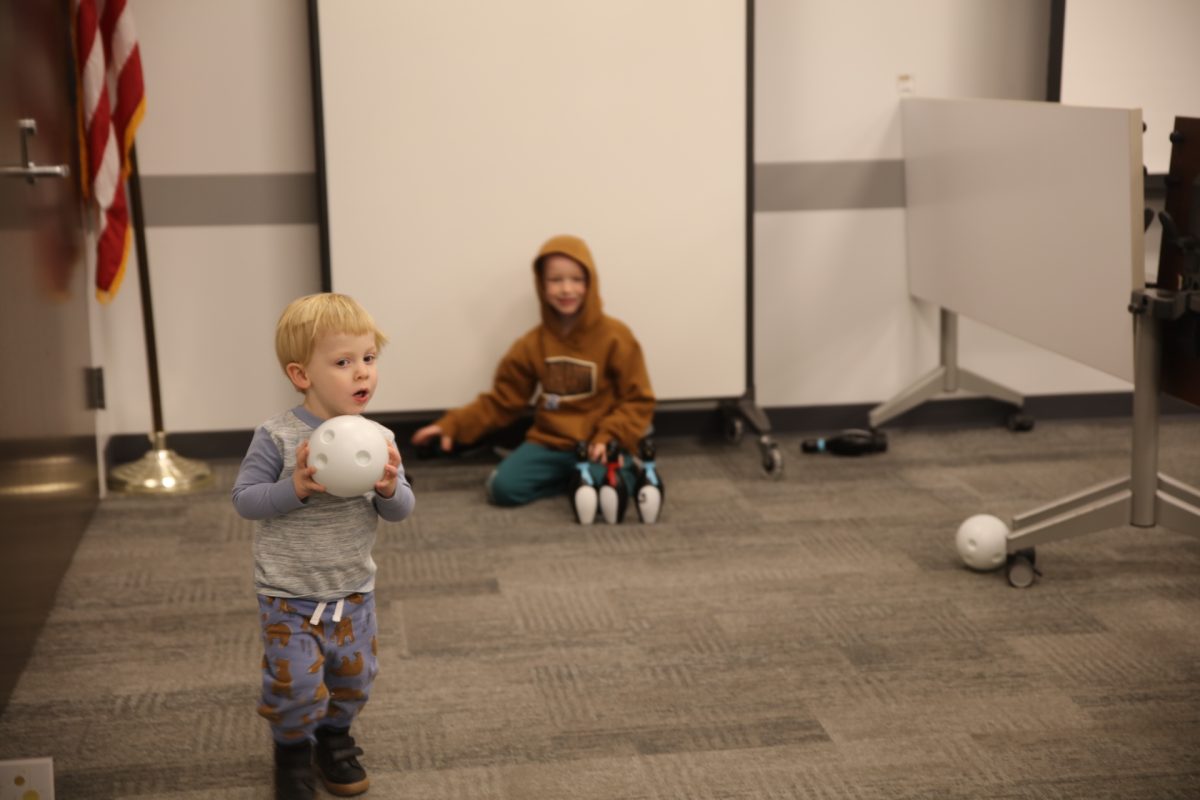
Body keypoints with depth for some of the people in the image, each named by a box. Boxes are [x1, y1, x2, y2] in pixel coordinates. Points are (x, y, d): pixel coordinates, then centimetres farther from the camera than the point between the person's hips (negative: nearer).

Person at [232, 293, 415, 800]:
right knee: (296, 684, -1)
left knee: (354, 677, 15)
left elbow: (401, 511, -2)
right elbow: (244, 499, -14)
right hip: (288, 595, -4)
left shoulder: (378, 439, -6)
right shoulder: (277, 437, -17)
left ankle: (334, 737, 43)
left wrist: (391, 490, -24)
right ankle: (293, 749, 29)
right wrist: (294, 489, -30)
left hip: (353, 591, 4)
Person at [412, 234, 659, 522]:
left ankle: (623, 472, 0)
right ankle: (579, 477, -5)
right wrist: (453, 425, -3)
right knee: (502, 488, -20)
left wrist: (609, 438, -21)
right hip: (550, 443, 4)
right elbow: (501, 400, 8)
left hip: (599, 445, -4)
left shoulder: (616, 337, -6)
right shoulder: (533, 344, 4)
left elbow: (639, 401, -5)